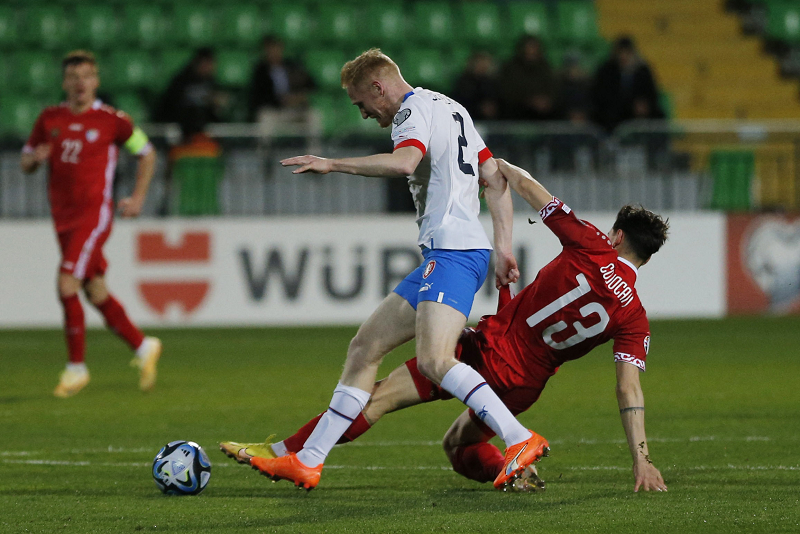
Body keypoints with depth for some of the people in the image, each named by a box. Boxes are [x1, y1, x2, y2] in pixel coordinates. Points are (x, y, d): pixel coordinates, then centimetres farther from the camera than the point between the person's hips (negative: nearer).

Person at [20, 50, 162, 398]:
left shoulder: (112, 120, -4)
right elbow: (25, 163, 15)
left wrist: (138, 198, 3)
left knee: (67, 284, -17)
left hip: (94, 213, -5)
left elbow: (147, 153, 9)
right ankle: (143, 347, 27)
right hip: (63, 217, 5)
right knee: (96, 293, 10)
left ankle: (76, 367, -7)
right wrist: (35, 158, -9)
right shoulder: (50, 119, 7)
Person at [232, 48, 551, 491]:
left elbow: (404, 162, -27)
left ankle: (521, 441, -29)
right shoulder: (450, 109, 25)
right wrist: (504, 249, 17)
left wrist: (332, 164, -21)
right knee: (365, 347, 10)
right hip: (442, 256, 10)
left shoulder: (414, 109, -5)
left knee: (434, 360, -25)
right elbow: (496, 179, 22)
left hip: (452, 251, -10)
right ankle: (307, 461, 12)